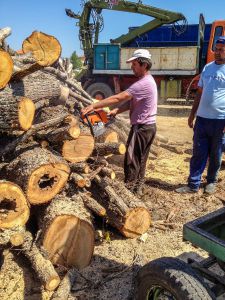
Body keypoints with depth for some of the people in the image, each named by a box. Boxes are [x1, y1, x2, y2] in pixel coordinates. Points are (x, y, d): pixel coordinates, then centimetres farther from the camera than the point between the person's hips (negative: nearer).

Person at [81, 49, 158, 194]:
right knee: (140, 161, 17)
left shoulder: (144, 83, -22)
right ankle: (136, 189, 28)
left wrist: (94, 106, -26)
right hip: (147, 127, 10)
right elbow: (130, 102, 7)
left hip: (142, 128, -10)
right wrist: (116, 111, -7)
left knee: (132, 161, -2)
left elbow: (118, 98, -27)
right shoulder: (146, 81, 12)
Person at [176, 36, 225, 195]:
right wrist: (192, 114, 14)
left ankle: (211, 181, 27)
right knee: (198, 153, 6)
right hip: (202, 118, 4)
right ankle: (193, 184, 13)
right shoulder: (207, 67, 10)